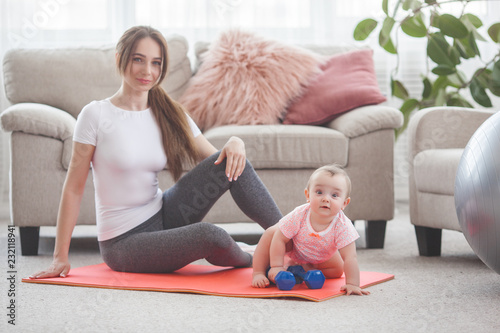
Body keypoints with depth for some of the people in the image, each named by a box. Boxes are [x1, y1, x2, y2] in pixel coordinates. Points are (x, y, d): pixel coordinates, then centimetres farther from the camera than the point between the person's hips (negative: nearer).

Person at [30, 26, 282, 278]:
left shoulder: (171, 116, 6)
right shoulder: (96, 115, -9)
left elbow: (217, 161, 3)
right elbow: (74, 188, -8)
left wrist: (235, 142, -21)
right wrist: (60, 257, -8)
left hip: (164, 217, 5)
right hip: (123, 242, -5)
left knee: (231, 164, -16)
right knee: (208, 235, -31)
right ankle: (251, 262, 2)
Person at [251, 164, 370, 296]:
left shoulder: (342, 226, -39)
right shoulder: (299, 215, -38)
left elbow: (350, 258, -39)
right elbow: (280, 239, -29)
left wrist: (352, 284, -48)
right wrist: (276, 266, -33)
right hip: (293, 249, -3)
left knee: (338, 269, -9)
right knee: (271, 233, -25)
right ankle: (258, 273, -16)